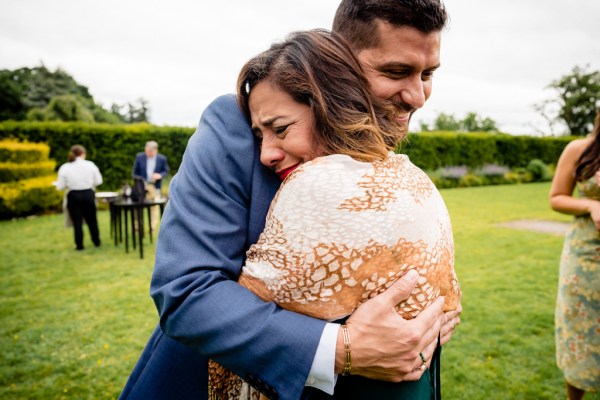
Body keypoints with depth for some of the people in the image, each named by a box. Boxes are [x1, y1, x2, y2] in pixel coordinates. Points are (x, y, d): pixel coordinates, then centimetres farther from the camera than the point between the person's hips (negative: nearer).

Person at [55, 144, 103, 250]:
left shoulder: (64, 168, -7)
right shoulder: (90, 165, -7)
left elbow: (60, 187, -5)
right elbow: (98, 181, -1)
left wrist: (70, 184, 14)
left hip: (73, 196, -1)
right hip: (88, 194, 1)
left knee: (77, 221, 8)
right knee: (91, 219, 16)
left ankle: (79, 245, 12)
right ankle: (96, 242, 26)